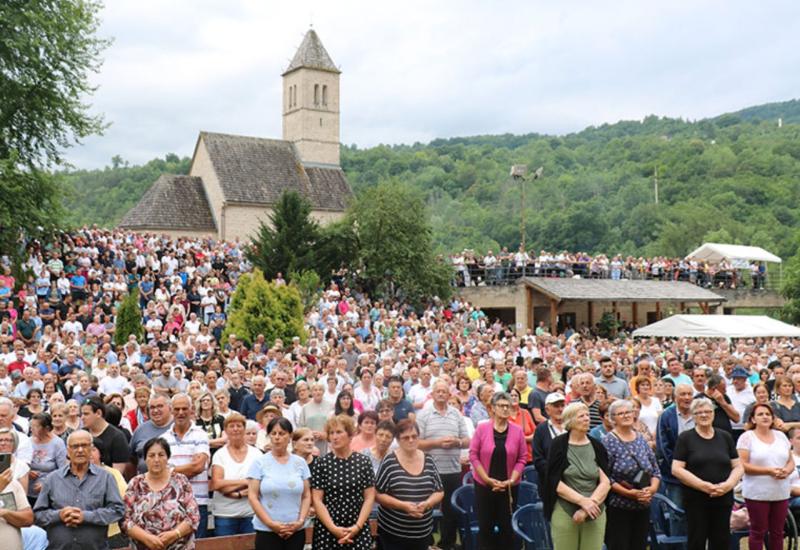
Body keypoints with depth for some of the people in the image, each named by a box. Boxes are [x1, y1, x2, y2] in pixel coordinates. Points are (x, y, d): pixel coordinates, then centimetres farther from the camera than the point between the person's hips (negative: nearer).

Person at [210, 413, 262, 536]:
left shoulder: (256, 453, 5)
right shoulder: (219, 454, 2)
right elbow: (216, 484, -9)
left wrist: (239, 494, -14)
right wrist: (245, 482, -9)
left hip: (251, 514, 1)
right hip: (224, 515, -1)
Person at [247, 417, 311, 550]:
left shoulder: (300, 462, 8)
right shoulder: (259, 462, 0)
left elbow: (306, 496, 9)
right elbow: (252, 497, -4)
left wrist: (300, 521, -5)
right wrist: (270, 523, -11)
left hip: (296, 531, 2)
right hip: (267, 531, -2)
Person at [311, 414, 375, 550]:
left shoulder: (363, 462, 2)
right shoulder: (321, 463, -1)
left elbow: (369, 498, 1)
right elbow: (317, 500, -4)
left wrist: (357, 526, -9)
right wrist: (333, 528, -12)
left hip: (358, 531, 1)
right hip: (327, 531, -1)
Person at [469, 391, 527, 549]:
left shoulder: (517, 430, -2)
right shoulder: (482, 428, -6)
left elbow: (522, 458, 0)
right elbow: (473, 455, -5)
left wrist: (511, 480, -10)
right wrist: (488, 479, -11)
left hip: (509, 486, 1)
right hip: (484, 484, -1)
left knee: (507, 526, 7)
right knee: (485, 526, 7)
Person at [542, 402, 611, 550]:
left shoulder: (597, 446, 6)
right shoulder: (558, 445, -3)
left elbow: (605, 482, 1)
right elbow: (556, 483, -7)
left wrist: (591, 504, -13)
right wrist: (583, 501, -16)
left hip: (594, 513, 3)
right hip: (564, 512, -3)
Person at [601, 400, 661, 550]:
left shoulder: (641, 439, 10)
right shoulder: (609, 442, -9)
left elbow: (656, 470, 12)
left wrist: (653, 488, -7)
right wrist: (629, 493, -19)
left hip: (643, 507, 6)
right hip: (618, 508, -6)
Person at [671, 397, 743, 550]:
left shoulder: (725, 437, 10)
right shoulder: (685, 438, -1)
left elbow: (738, 467, 9)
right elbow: (676, 469, -8)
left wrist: (729, 483, -11)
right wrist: (703, 485, -17)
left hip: (723, 499, 3)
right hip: (695, 500, -3)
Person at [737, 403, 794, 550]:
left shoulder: (781, 435, 11)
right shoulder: (747, 437, -6)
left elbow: (791, 461, 14)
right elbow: (742, 465, -12)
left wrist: (787, 471, -9)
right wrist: (768, 471, -19)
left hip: (781, 493, 5)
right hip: (757, 494, -5)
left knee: (777, 532, 10)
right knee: (758, 532, 2)